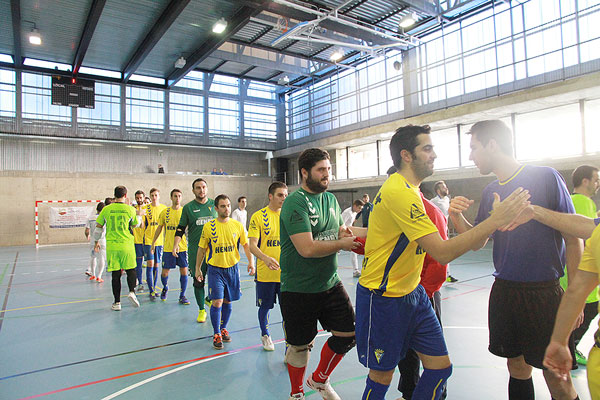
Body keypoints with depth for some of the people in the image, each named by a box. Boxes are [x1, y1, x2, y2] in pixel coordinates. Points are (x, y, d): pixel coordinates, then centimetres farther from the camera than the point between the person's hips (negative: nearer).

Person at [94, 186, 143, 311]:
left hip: (111, 246, 1)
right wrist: (139, 215, 33)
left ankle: (117, 303, 10)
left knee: (116, 274, 6)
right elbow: (135, 225, 14)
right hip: (127, 245, -1)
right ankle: (132, 292, -9)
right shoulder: (130, 209, -2)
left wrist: (96, 242, 22)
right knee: (131, 270, 13)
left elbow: (98, 227, 8)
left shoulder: (106, 209, 1)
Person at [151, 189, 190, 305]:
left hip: (182, 247, -1)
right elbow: (159, 228, 12)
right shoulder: (165, 212, 3)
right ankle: (165, 288, 38)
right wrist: (153, 243, 12)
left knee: (184, 271, -1)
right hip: (168, 247, 1)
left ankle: (182, 296, 13)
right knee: (165, 271, 6)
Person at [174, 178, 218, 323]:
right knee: (198, 280, 6)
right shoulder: (188, 207, 3)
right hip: (195, 250, -1)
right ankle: (201, 310, 21)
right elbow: (181, 228, 5)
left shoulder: (214, 204, 6)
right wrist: (176, 244, -8)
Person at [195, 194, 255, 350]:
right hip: (215, 269, -2)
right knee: (217, 302, -8)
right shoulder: (208, 226, -6)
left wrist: (250, 261, -2)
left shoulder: (237, 225, -1)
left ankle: (223, 328, 33)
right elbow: (202, 249, 3)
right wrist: (198, 269, 5)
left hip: (232, 268, 2)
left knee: (227, 301, 12)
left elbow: (246, 244, 9)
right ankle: (216, 334, 10)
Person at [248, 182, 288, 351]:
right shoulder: (258, 216, -6)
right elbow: (252, 245, -10)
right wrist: (265, 258, -28)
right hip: (265, 272, -2)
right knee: (265, 306, 14)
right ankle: (265, 335, 40)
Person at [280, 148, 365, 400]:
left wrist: (375, 230, 6)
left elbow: (341, 231, 19)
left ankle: (319, 380, 35)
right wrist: (342, 244, -14)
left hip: (330, 283, 7)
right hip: (299, 289, -7)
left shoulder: (330, 199, 9)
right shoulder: (295, 202, -18)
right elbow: (307, 248, -27)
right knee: (300, 345, 8)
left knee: (348, 334, 8)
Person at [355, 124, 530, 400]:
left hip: (412, 292, 9)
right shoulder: (400, 192, -24)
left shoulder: (407, 189, 9)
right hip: (384, 299, -9)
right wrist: (495, 221, -24)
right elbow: (442, 253, -28)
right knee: (381, 377, 8)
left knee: (440, 366, 10)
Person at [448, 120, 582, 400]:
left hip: (544, 293, -5)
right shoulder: (491, 191, 8)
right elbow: (476, 242, 11)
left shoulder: (546, 177, -8)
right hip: (504, 291, 5)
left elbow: (573, 238, -5)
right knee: (517, 368, 14)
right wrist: (457, 217, -8)